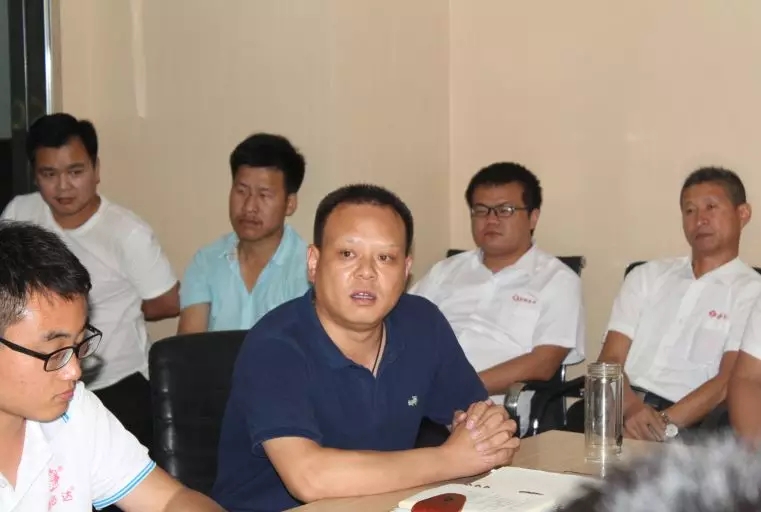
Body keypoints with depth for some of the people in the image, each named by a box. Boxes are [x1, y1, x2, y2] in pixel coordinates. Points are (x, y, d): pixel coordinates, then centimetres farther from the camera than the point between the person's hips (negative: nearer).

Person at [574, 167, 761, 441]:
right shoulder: (646, 276, 19)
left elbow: (730, 382, -6)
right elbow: (611, 359, 9)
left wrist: (666, 423, -20)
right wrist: (631, 408, -12)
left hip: (687, 426, -3)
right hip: (622, 411, 3)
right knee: (567, 423, -27)